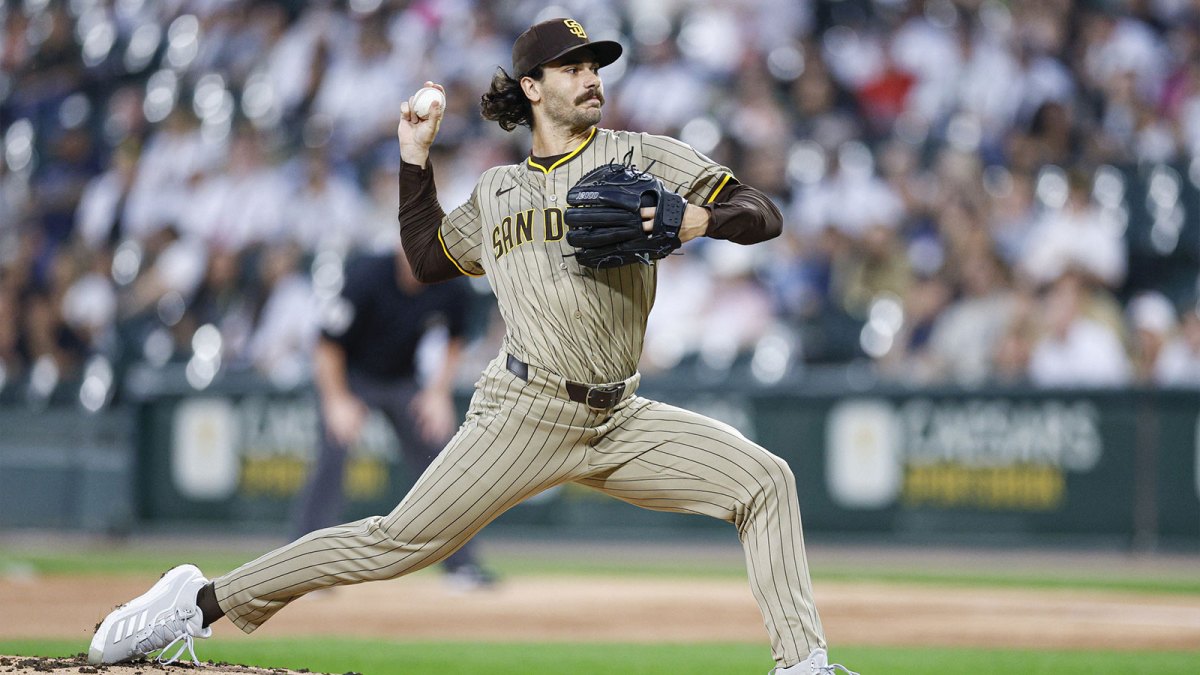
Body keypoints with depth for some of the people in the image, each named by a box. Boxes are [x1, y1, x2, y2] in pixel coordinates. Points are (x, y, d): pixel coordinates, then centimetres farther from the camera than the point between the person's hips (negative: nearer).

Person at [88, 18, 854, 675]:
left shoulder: (641, 157, 8)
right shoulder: (496, 191, 16)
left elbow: (763, 214, 2)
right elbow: (429, 258, 26)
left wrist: (701, 217, -20)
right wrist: (416, 157, 20)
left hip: (619, 421, 1)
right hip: (525, 410, -1)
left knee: (764, 481, -12)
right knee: (400, 541, -11)